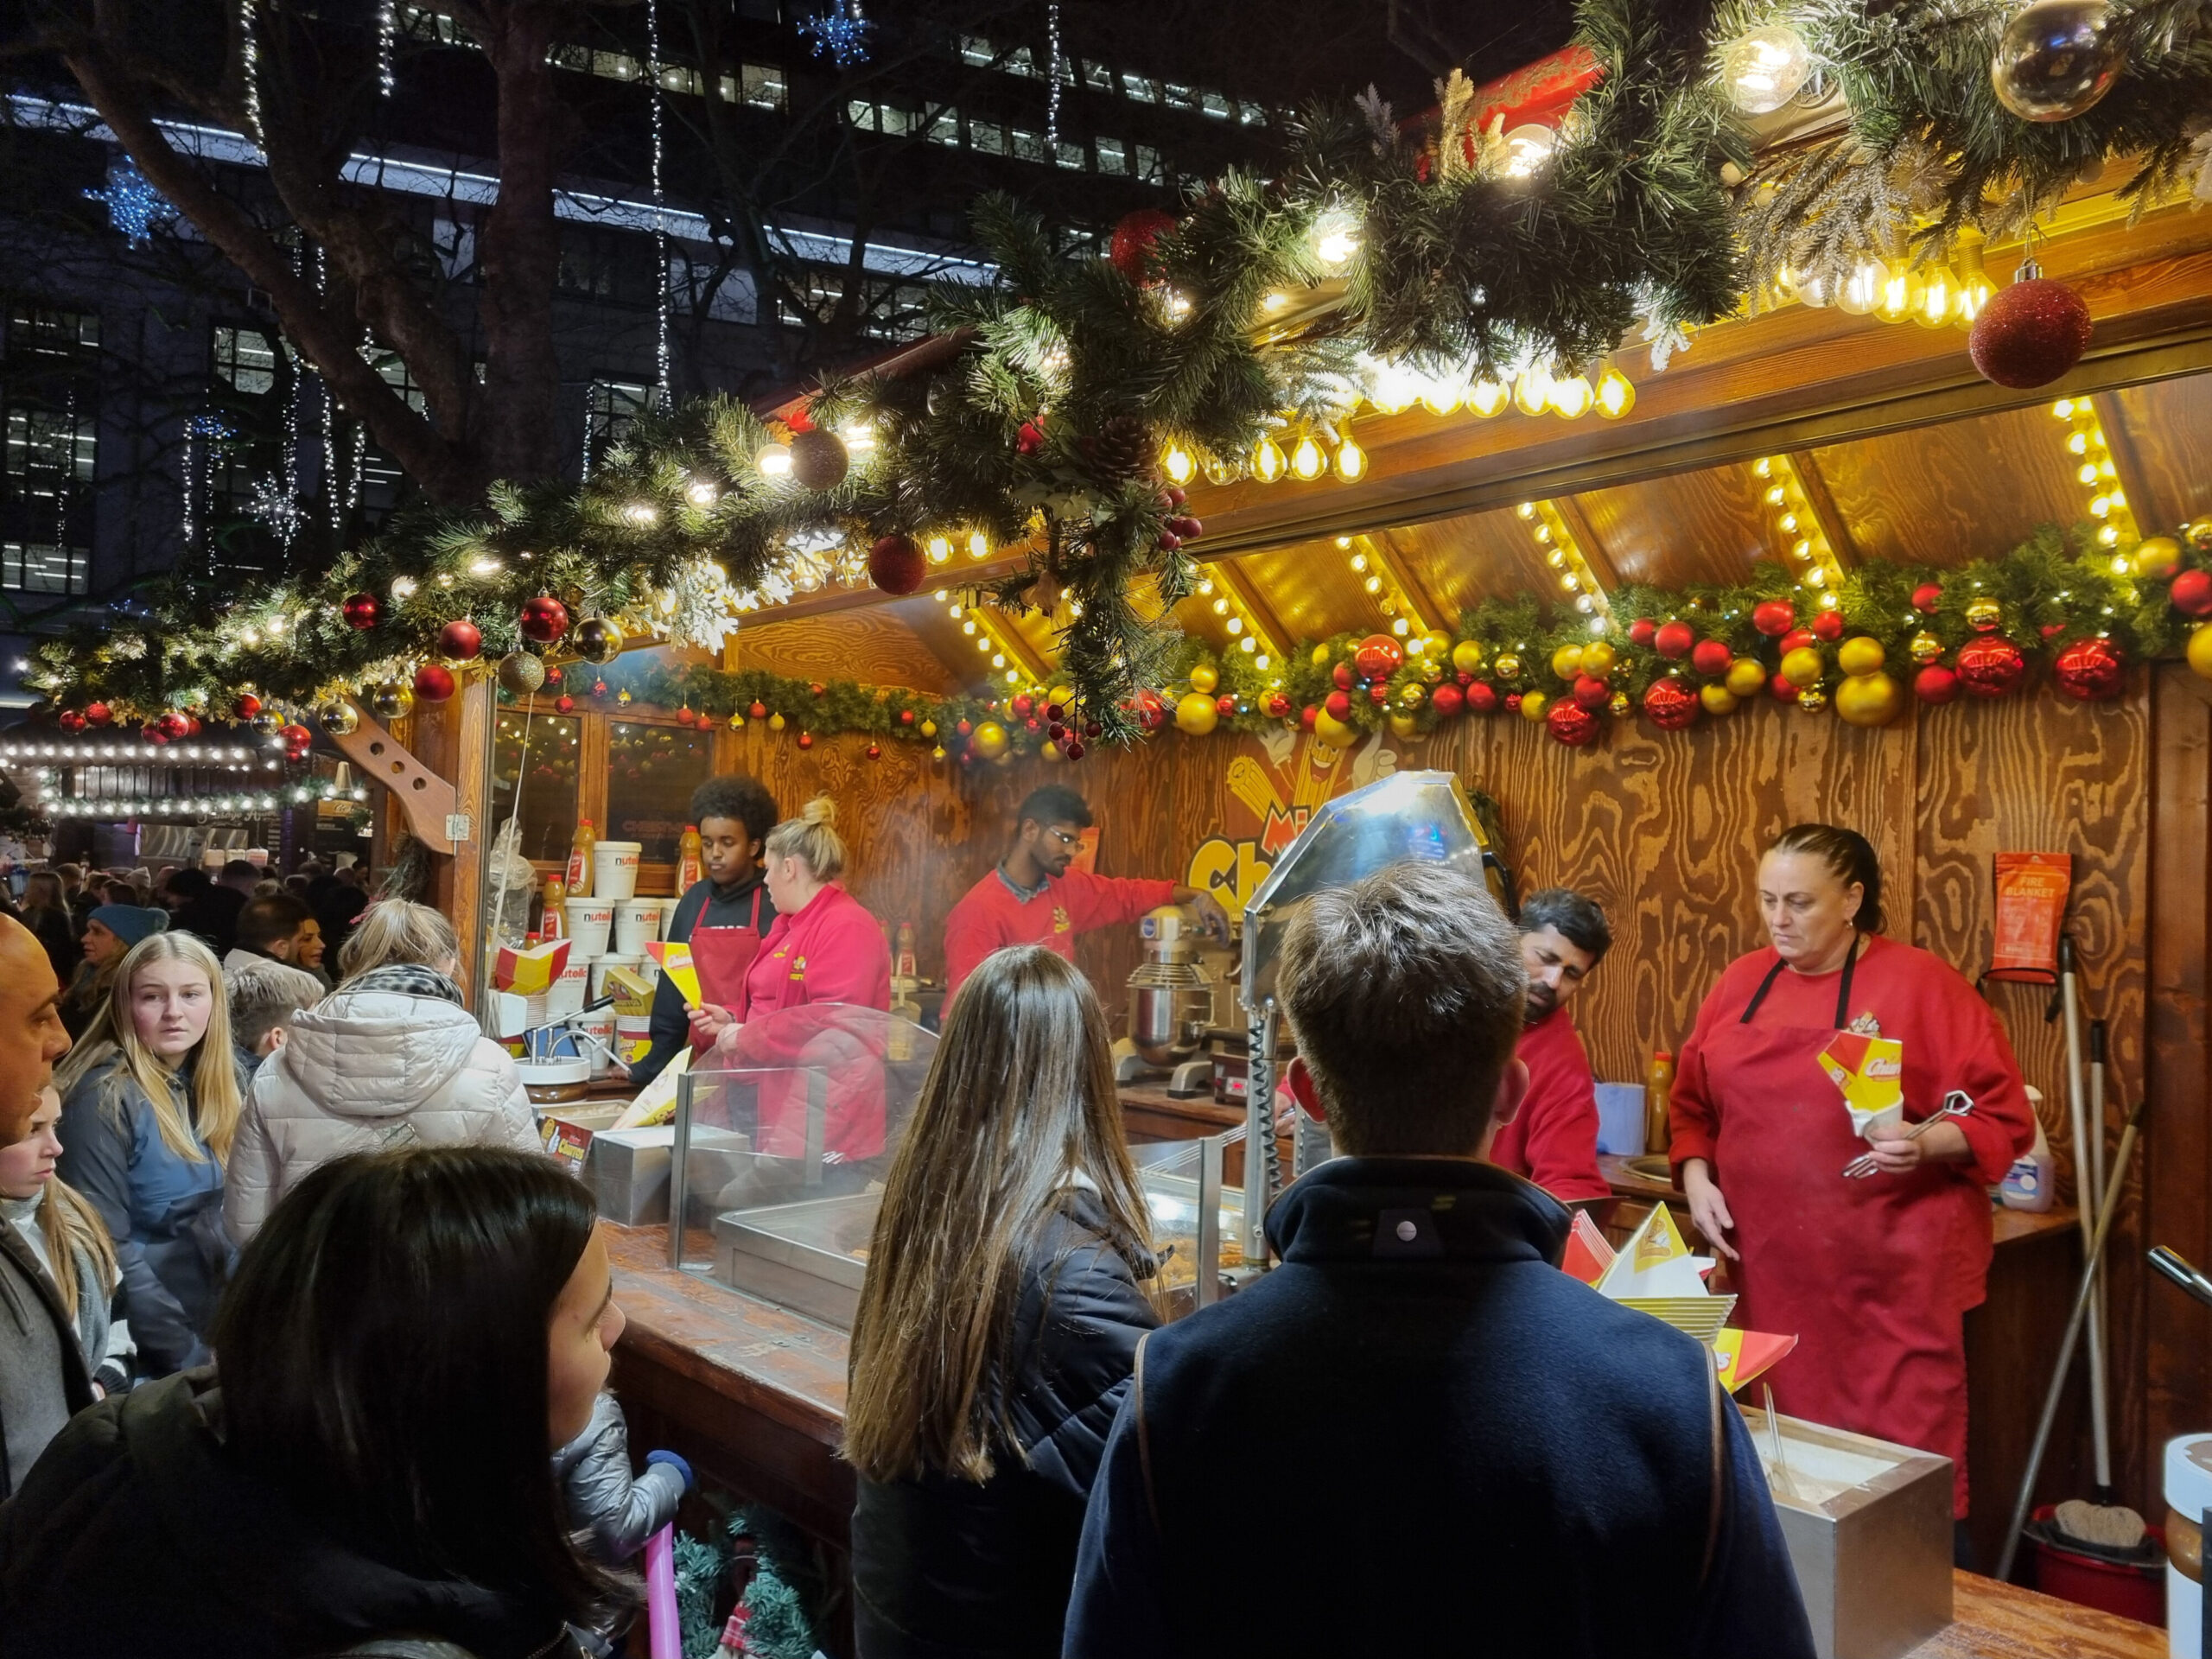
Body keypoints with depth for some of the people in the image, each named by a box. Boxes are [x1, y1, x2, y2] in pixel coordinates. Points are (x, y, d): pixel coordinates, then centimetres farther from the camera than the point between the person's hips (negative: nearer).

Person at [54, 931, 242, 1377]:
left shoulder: (220, 1082, 2)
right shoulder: (105, 1097, -18)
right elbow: (106, 1247, -20)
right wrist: (188, 1355, -20)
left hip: (218, 1320, 6)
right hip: (145, 1352, -6)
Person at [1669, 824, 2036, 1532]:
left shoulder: (1922, 985, -5)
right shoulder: (1741, 983, 9)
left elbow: (2004, 1117, -5)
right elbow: (1692, 1104, 17)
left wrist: (1924, 1145, -23)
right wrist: (1696, 1179, 1)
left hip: (1892, 1274, -4)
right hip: (1768, 1268, 5)